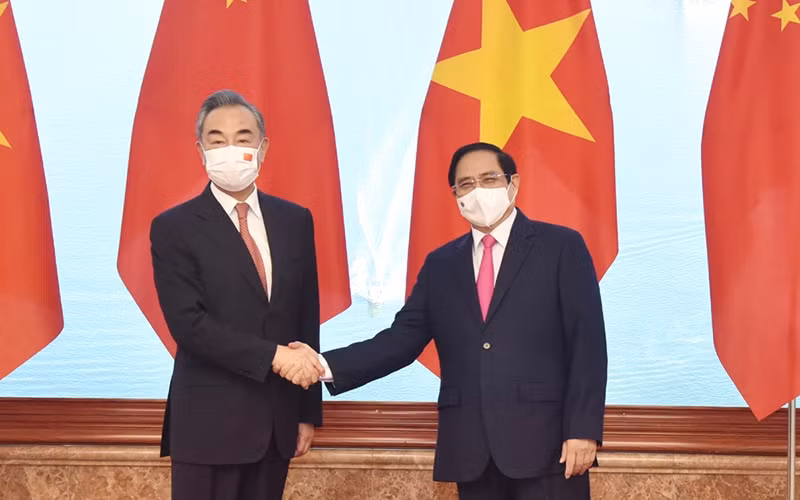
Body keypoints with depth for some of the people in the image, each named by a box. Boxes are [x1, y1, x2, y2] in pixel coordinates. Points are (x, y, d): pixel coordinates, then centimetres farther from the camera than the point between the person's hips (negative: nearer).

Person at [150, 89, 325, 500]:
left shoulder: (295, 220, 8)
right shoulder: (174, 228, -5)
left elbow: (307, 319, 10)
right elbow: (188, 323, -15)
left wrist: (309, 412, 10)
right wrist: (274, 356, -22)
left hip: (278, 421, 4)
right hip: (209, 423, -4)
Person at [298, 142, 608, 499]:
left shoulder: (561, 247, 3)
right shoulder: (440, 264, 15)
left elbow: (587, 344, -3)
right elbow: (403, 339, 7)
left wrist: (583, 429, -12)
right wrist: (327, 365, -8)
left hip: (545, 442, -4)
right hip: (471, 449, 4)